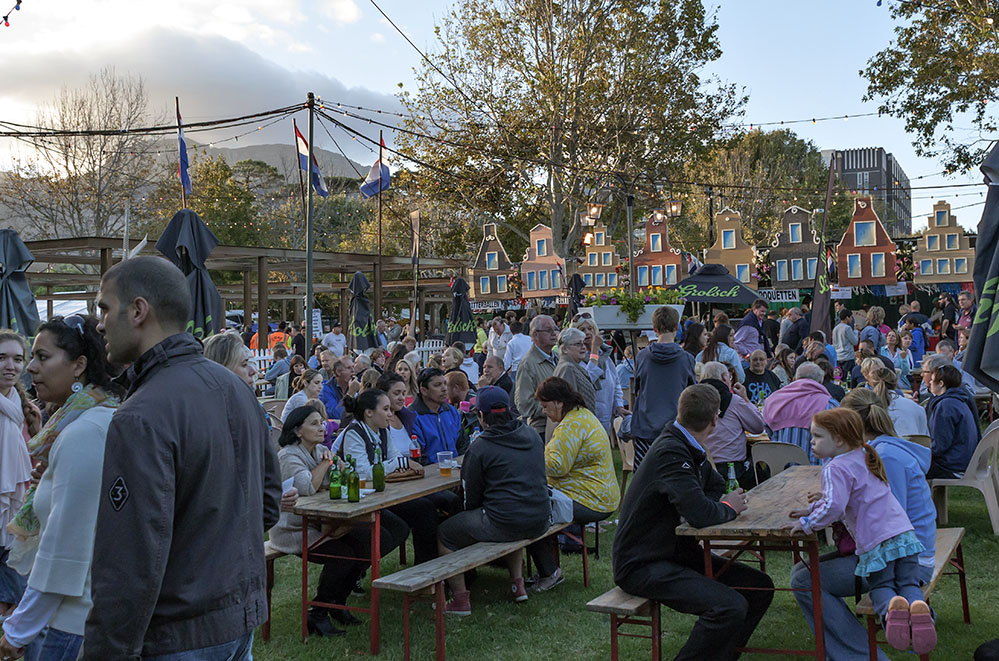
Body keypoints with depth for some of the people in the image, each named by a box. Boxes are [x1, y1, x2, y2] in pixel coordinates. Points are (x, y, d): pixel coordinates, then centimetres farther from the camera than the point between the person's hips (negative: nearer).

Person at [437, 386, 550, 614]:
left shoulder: (479, 448, -10)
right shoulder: (533, 435, 7)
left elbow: (472, 498, -2)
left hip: (503, 524, -7)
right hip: (540, 521, 7)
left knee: (444, 534, 12)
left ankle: (460, 598, 11)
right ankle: (517, 582, 31)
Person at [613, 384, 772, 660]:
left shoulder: (686, 446, 9)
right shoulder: (670, 453, -22)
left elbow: (717, 486, 23)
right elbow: (700, 513, -32)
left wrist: (725, 505, 0)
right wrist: (728, 508, -10)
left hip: (676, 552, 10)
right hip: (642, 565, -10)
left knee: (760, 587, 5)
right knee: (730, 606, -27)